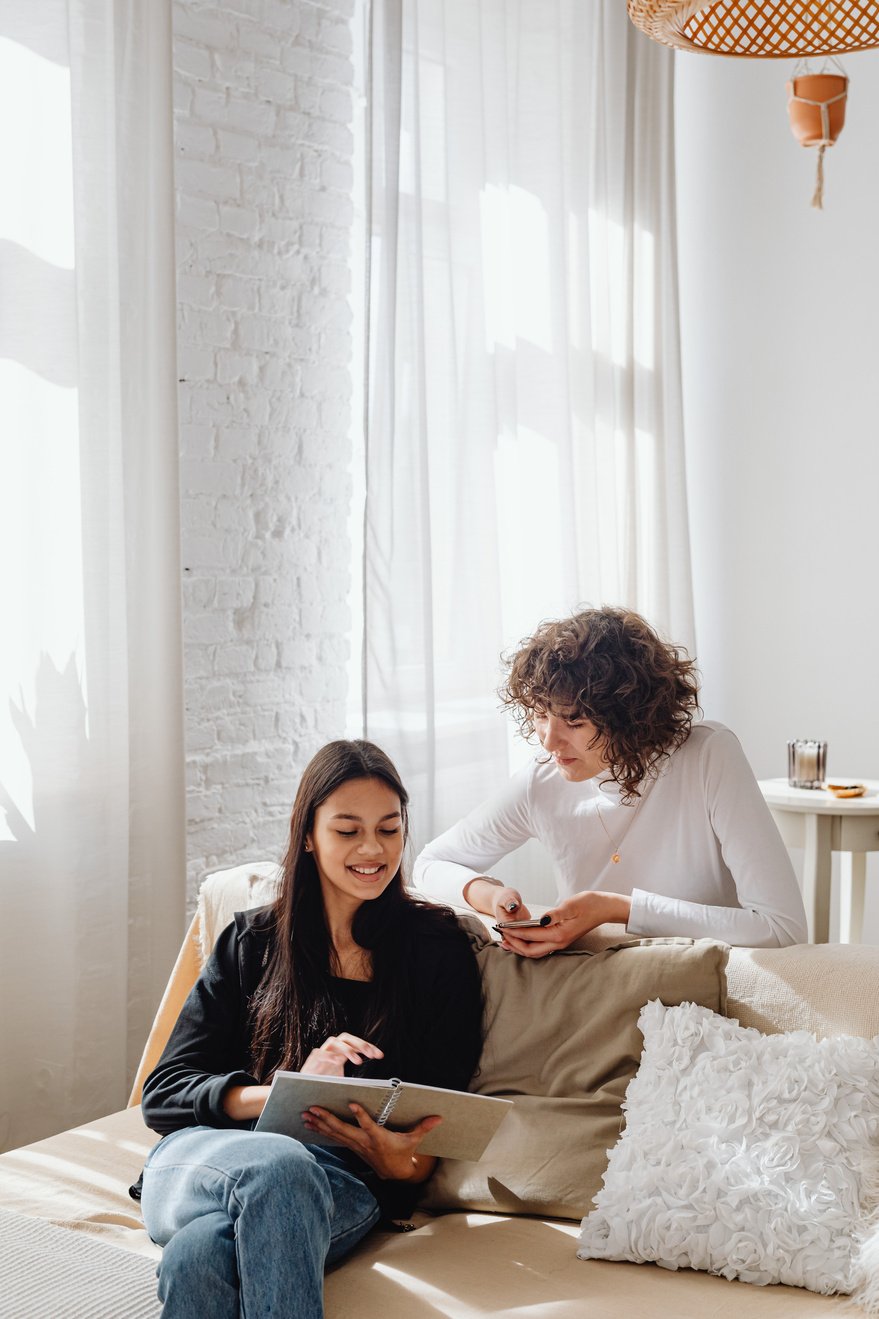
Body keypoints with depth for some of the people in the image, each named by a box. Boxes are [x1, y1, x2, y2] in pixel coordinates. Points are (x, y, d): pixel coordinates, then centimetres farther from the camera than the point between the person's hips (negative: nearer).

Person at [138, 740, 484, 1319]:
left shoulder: (439, 948, 13)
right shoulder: (250, 942, 16)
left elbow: (441, 1114, 10)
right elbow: (163, 1093, 8)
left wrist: (402, 1166, -15)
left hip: (346, 1185, -2)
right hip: (205, 1158, 2)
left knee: (200, 1253, -39)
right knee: (279, 1162, -39)